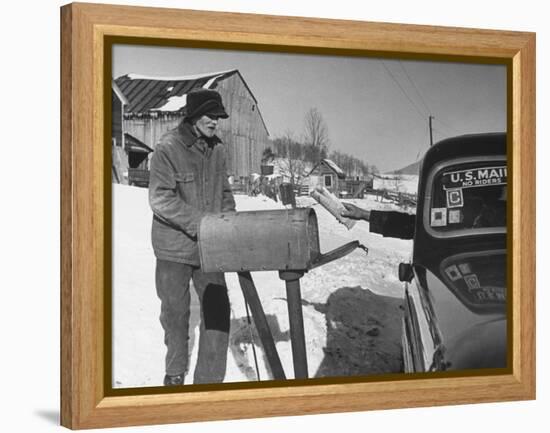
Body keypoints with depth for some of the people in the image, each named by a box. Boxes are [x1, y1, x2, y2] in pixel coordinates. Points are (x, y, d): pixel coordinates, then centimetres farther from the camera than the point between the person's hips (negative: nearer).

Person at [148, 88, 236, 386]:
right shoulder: (168, 148, -13)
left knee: (218, 310, -2)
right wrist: (198, 223, -26)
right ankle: (175, 372, 29)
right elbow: (160, 198, -20)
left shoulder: (216, 149, 5)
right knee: (175, 312, 10)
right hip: (174, 247, -4)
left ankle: (210, 380, 6)